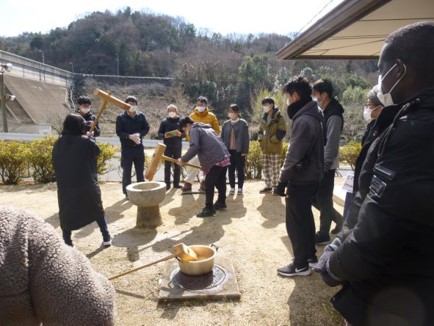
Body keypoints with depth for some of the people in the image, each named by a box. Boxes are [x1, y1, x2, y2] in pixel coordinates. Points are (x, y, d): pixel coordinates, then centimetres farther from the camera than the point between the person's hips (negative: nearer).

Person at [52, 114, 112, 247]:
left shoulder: (58, 144, 0)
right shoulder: (85, 142, -13)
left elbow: (55, 165, 9)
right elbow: (97, 151, 4)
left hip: (65, 187, 2)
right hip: (87, 185, -2)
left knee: (67, 215, 15)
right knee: (98, 211, 15)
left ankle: (67, 243, 19)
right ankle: (106, 238, 18)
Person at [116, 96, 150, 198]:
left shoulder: (141, 116, 4)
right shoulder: (120, 117, -3)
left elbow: (146, 128, 4)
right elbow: (118, 132, -8)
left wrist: (139, 134, -15)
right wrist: (129, 136, -24)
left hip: (139, 147, 3)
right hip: (126, 148, -2)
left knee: (140, 170, 12)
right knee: (126, 171, 3)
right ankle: (127, 192, 13)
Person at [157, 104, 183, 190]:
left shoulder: (180, 121, 2)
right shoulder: (164, 122, 1)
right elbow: (159, 133, 2)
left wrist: (181, 134, -17)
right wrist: (164, 135, -18)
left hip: (178, 147, 1)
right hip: (167, 147, -1)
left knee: (178, 165, 6)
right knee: (167, 166, 2)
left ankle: (176, 183, 16)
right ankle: (167, 184, 8)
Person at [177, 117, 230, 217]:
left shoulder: (194, 130, 1)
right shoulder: (206, 128, 28)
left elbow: (195, 147, -16)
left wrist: (183, 159, -10)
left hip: (215, 160, -9)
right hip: (224, 157, 9)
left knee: (208, 184, -2)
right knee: (220, 182, 22)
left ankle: (209, 208, 2)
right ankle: (221, 202, 36)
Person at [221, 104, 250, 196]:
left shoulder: (243, 123, -4)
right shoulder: (226, 124, 8)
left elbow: (246, 138, -7)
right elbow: (222, 137, 10)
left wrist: (245, 151, -12)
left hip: (239, 151, -3)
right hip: (229, 151, 4)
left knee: (240, 170, 4)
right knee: (231, 170, 9)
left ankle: (240, 188, 14)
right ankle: (232, 188, 19)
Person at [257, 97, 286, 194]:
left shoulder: (279, 117, -8)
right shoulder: (264, 118, 12)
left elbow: (282, 132, -15)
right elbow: (260, 130, 22)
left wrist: (272, 140, -19)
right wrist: (260, 136, 1)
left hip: (275, 148, -7)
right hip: (265, 148, 7)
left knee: (275, 169, -1)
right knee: (265, 169, 11)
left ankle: (276, 187, 10)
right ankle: (268, 186, 23)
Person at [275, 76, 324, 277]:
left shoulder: (303, 121, -22)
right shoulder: (313, 117, 9)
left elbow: (294, 156, -24)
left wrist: (282, 180, -16)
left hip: (300, 180, -10)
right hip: (310, 177, 10)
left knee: (295, 222, 2)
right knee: (305, 218, 21)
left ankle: (301, 264, 15)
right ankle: (310, 254, 36)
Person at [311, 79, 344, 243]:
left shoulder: (334, 116, -17)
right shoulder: (321, 112, 11)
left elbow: (331, 145, -21)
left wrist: (324, 167, -21)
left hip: (325, 166, -9)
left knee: (323, 199, 3)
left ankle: (323, 235, 18)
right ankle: (336, 217, 33)